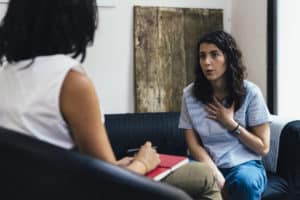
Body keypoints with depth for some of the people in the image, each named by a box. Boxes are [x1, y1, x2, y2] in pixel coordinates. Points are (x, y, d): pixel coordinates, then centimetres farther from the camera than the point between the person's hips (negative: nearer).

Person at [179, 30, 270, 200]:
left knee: (244, 181, -36)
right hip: (208, 166, 1)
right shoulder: (190, 94, -1)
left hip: (245, 165, -1)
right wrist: (217, 177, -17)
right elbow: (194, 145, -3)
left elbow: (263, 148, -2)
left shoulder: (250, 92, -6)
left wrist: (230, 123, -12)